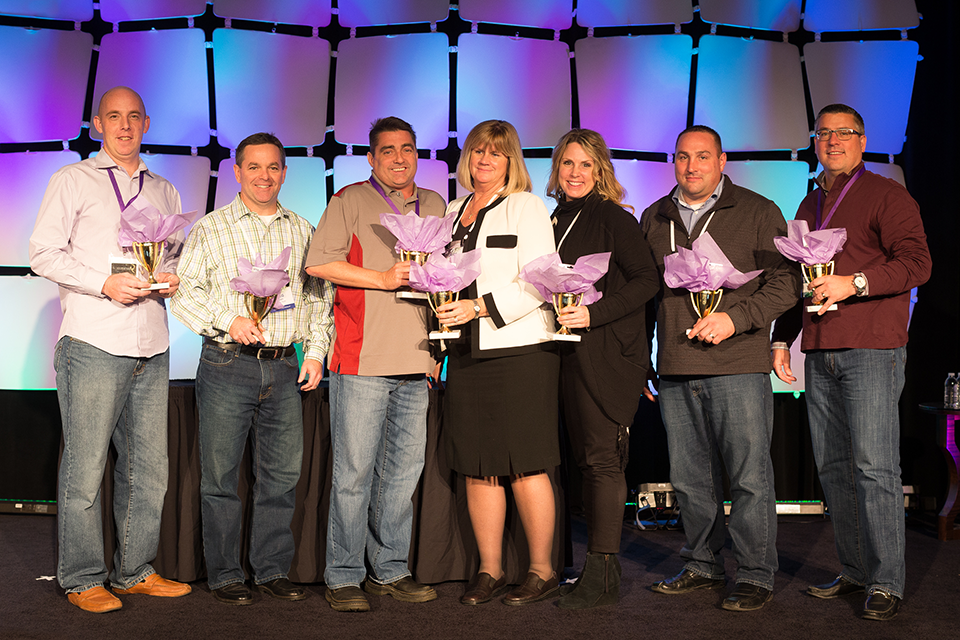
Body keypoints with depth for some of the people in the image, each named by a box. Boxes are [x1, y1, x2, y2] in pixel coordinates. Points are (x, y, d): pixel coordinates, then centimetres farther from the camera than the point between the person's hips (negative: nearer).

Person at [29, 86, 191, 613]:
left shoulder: (163, 191, 19)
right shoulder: (73, 180, 4)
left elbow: (179, 251, 25)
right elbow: (44, 253, -2)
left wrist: (175, 276, 2)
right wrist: (105, 283, -14)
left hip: (152, 348, 5)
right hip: (94, 344, -5)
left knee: (149, 467, 8)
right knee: (85, 468, -3)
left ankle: (134, 571, 20)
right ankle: (82, 580, 9)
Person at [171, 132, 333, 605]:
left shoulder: (302, 231, 14)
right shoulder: (211, 228, 4)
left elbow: (319, 297, 16)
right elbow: (185, 292, -1)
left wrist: (316, 352, 6)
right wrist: (228, 321, -14)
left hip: (284, 368, 3)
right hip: (227, 365, -3)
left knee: (282, 473, 6)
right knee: (220, 475, 1)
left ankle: (273, 570, 18)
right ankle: (224, 574, 13)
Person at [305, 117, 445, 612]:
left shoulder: (434, 206, 20)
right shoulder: (350, 200, 3)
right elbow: (318, 262, -6)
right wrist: (383, 278, -11)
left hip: (415, 362, 5)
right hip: (361, 359, -5)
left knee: (403, 470, 8)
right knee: (353, 472, -4)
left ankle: (391, 571, 18)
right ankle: (343, 577, 4)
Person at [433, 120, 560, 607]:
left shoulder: (527, 208, 0)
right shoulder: (451, 213, 18)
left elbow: (537, 284, -9)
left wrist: (479, 306, -17)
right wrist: (442, 305, 4)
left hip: (520, 350, -5)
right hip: (466, 353, 5)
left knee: (525, 466, -3)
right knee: (477, 468, 6)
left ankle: (541, 570, 9)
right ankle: (489, 569, 17)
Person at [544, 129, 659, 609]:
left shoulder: (614, 219, -5)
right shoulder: (555, 220, 16)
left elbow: (648, 280, -12)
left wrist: (594, 313, -19)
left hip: (609, 352, -7)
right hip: (570, 353, 8)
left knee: (603, 457, -9)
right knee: (586, 458, 9)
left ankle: (600, 576, -6)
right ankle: (603, 569, 17)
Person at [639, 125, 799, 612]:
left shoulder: (758, 213, 3)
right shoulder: (654, 218, 15)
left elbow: (786, 282, -2)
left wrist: (735, 317, -15)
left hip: (737, 367, -4)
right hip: (675, 370, 4)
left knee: (750, 475, -2)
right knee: (689, 477, 11)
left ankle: (756, 576, 9)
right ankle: (702, 566, 24)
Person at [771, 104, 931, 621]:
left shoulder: (886, 195, 1)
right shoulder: (809, 206, 21)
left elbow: (916, 262, -9)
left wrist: (854, 283, -19)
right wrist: (782, 339, 18)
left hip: (872, 350, -6)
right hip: (819, 355, 7)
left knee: (875, 467, -9)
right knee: (832, 467, 7)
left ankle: (886, 583, -3)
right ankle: (854, 572, 15)